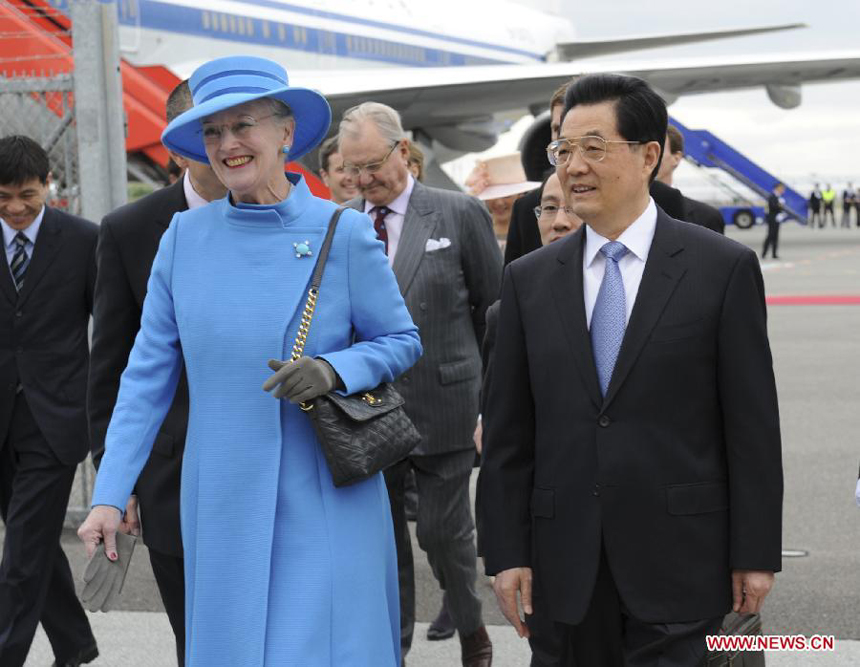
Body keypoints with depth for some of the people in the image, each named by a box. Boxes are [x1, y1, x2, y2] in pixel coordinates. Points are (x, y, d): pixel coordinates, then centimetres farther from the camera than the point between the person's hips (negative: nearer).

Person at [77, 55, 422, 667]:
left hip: (325, 495, -2)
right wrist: (110, 495, -2)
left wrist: (333, 371, -18)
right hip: (221, 499, 3)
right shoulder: (185, 237, 2)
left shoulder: (343, 233, -5)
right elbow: (149, 372, 4)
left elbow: (402, 341, 3)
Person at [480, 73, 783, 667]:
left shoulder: (724, 268, -3)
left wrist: (756, 553, -4)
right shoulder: (529, 279, 7)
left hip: (678, 559, -3)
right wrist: (507, 551, 2)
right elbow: (508, 430, 7)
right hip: (572, 563, 3)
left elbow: (752, 425, -3)